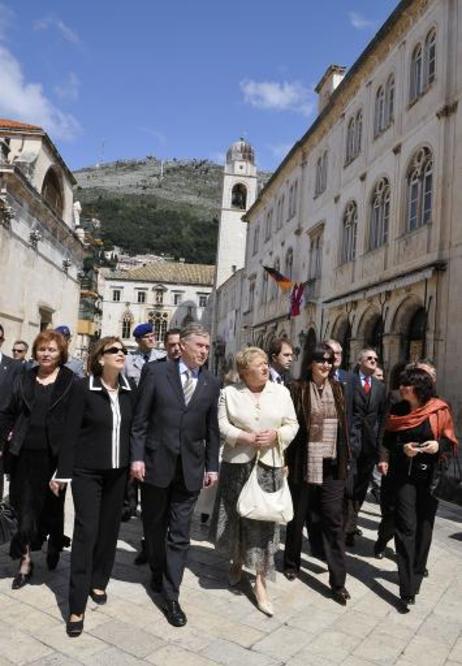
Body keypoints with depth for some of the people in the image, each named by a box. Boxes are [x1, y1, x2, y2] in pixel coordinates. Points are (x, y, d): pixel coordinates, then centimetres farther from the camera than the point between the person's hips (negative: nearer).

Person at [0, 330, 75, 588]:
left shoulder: (71, 381, -4)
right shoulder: (25, 378, 8)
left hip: (55, 454, -3)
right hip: (26, 453, 3)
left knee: (52, 505, 10)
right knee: (26, 507, 7)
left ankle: (55, 544, 38)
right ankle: (25, 561, 20)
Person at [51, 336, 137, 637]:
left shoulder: (130, 388, -1)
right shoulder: (84, 387, -12)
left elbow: (134, 426, 5)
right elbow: (71, 431, -10)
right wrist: (63, 472, -10)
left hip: (118, 470, 4)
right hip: (87, 470, -4)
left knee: (110, 527, 13)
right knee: (86, 530, -4)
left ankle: (98, 582, 33)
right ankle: (77, 606, 5)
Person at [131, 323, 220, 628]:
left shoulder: (212, 383, 2)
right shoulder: (157, 372, -5)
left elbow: (212, 429, 5)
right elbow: (141, 418, -5)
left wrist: (212, 466, 3)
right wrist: (137, 456, -9)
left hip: (190, 468, 1)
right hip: (156, 462, -1)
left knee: (180, 534, 3)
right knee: (154, 525, 17)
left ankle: (171, 595, 15)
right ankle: (158, 571, 42)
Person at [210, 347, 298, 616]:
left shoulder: (281, 391, 3)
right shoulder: (230, 392, 0)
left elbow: (292, 425, 4)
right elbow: (222, 425, -4)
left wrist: (276, 435, -15)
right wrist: (246, 437, -17)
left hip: (270, 465, 0)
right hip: (237, 463, 0)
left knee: (264, 520, 1)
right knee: (236, 515, 11)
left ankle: (261, 581, 9)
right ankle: (237, 561, 37)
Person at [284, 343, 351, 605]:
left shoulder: (338, 389, 6)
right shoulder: (299, 388, -6)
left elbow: (344, 425, 10)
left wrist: (345, 460, 8)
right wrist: (287, 461, -9)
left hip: (332, 465, 3)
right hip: (305, 464, -3)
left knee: (334, 521, 3)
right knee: (298, 516, 14)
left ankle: (338, 581, 11)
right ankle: (292, 564, 35)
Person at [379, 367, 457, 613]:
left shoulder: (439, 410, -5)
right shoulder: (397, 410, 2)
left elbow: (451, 443, 2)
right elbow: (388, 440, 10)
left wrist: (439, 445, -19)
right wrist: (402, 448, -10)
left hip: (430, 476, 0)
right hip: (404, 475, 1)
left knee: (424, 526, 12)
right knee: (406, 527, -6)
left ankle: (417, 572, 34)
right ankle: (408, 591, -3)